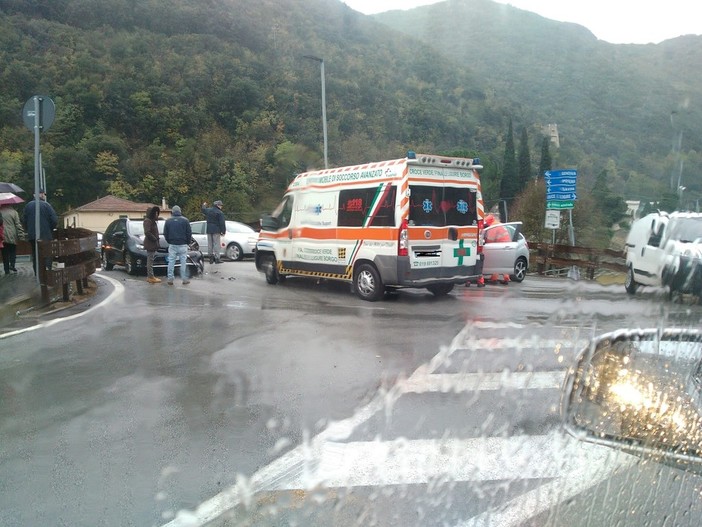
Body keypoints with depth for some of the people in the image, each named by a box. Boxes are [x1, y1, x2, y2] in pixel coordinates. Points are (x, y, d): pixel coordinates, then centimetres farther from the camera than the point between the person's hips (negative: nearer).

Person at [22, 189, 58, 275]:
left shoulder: (28, 205, 5)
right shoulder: (46, 205, -7)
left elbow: (24, 220, 5)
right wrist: (50, 229, 4)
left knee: (35, 256, 12)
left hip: (32, 235, 4)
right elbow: (54, 220, -13)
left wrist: (29, 229, 17)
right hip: (46, 235, -4)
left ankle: (37, 274, 14)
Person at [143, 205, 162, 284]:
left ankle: (150, 276, 18)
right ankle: (151, 277, -6)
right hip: (150, 244, -10)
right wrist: (155, 239, -18)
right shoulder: (147, 221, -13)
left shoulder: (152, 221, 17)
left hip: (152, 244, 10)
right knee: (150, 260, -8)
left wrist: (156, 239, 9)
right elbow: (147, 232, -22)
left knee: (150, 260, 12)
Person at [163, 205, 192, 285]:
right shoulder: (185, 220, -4)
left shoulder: (168, 221, 2)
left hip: (172, 245, 2)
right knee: (183, 262, 3)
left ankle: (170, 279, 5)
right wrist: (188, 242, 11)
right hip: (182, 245, -2)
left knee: (171, 262, 6)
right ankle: (184, 279, 4)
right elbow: (189, 233, -3)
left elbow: (165, 233, 5)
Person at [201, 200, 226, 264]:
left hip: (209, 230, 6)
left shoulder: (208, 210, 9)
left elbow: (203, 210, 33)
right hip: (216, 231, -6)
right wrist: (223, 231, -9)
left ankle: (211, 257, 13)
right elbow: (222, 223, -14)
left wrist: (204, 205, 53)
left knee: (210, 244, 11)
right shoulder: (220, 213, -10)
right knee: (216, 244, -5)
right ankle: (216, 258, -7)